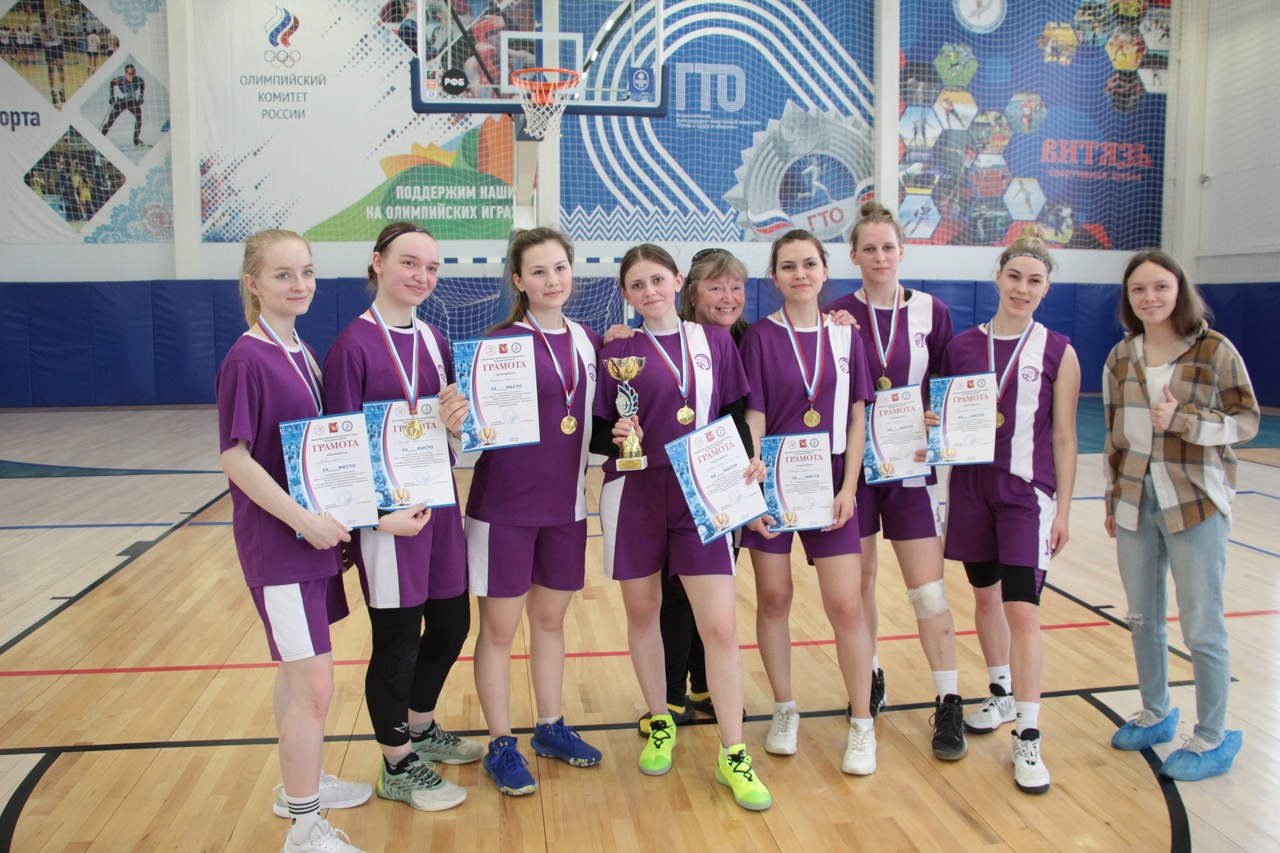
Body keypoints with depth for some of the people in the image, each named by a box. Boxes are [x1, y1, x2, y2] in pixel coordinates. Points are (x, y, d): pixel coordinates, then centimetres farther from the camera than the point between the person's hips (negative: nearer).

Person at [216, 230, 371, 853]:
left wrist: (323, 518, 8)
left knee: (298, 673, 20)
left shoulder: (301, 353, 9)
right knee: (314, 684, -5)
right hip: (277, 541, -8)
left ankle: (301, 784, 36)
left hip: (315, 532, 8)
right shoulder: (247, 359, -15)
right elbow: (235, 458, -18)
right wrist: (303, 519, -21)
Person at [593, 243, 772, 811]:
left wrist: (747, 460, -7)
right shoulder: (616, 353, 2)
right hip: (635, 496, 0)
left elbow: (734, 414, 10)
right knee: (642, 612, 13)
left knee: (720, 626, -4)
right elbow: (596, 432, 2)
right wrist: (618, 438, -19)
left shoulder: (715, 342, 6)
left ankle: (732, 755, 10)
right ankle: (659, 725, 34)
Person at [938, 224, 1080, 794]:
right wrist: (936, 425, -9)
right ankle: (1002, 695, 38)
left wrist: (1063, 507, -4)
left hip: (1027, 492, -3)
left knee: (1022, 611, -8)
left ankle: (1028, 736, 4)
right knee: (985, 595, 16)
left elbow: (1063, 437, -1)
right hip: (971, 486, 3)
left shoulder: (1058, 353, -2)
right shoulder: (962, 346, 4)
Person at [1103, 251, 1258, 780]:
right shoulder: (1121, 358, 6)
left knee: (1202, 627, 2)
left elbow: (1247, 420, -4)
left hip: (1196, 504, -4)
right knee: (1142, 618, 15)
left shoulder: (1215, 351, -7)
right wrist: (1112, 501, 14)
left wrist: (1182, 420, -20)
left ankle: (1213, 739, 20)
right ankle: (1155, 715, 35)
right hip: (1135, 503, 5)